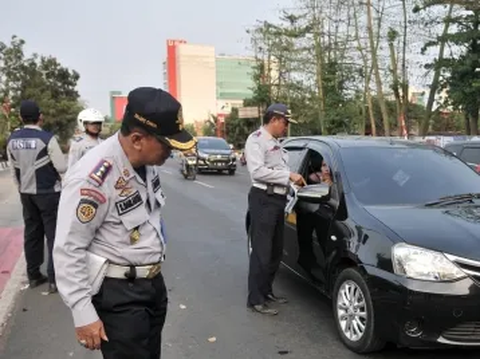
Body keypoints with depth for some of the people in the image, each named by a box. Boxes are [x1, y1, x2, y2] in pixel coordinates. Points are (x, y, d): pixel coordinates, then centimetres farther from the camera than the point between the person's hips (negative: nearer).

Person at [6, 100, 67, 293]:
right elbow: (62, 167, -15)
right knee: (54, 234, 1)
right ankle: (54, 279, 2)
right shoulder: (47, 138, -16)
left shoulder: (12, 140, 2)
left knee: (32, 233, 14)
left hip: (26, 194, 6)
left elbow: (13, 170, 10)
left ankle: (33, 275, 23)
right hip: (48, 193, -6)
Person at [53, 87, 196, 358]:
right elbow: (69, 249, -21)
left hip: (153, 282, 8)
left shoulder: (147, 161, -1)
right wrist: (83, 313, -19)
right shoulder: (93, 179, -27)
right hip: (118, 293, -8)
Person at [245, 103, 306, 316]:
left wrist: (293, 179, 7)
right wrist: (289, 175, -19)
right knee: (261, 252, -6)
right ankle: (255, 299, 2)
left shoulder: (274, 142, 20)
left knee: (276, 250, 15)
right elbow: (258, 171, -21)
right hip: (263, 199, -9)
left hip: (278, 199, 9)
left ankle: (266, 291, 27)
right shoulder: (256, 139, -9)